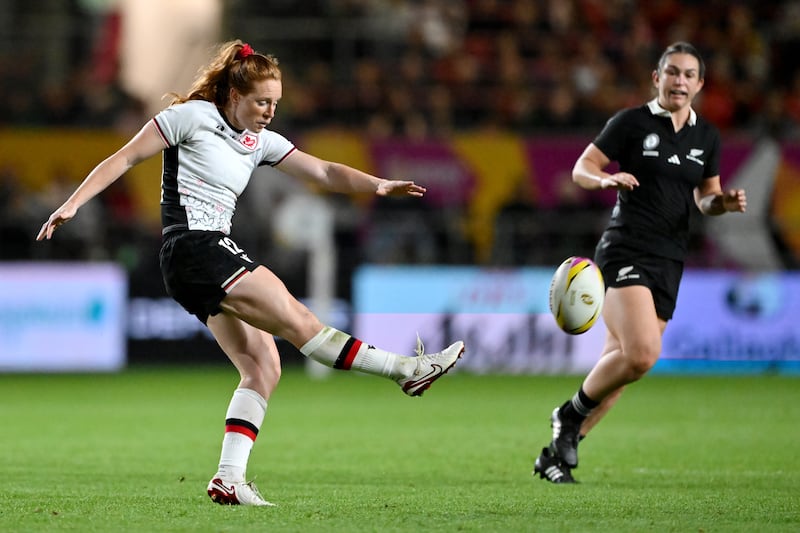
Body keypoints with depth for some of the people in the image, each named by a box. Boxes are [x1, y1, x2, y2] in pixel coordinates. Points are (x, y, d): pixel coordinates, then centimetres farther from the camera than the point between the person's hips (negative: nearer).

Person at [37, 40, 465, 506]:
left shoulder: (260, 141, 16)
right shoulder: (192, 116, -4)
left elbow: (324, 171, 11)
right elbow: (125, 158, -3)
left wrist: (377, 185, -6)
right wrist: (72, 205, -10)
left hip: (218, 254, 9)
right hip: (193, 249, -9)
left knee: (263, 367, -2)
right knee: (297, 320, -13)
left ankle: (230, 479, -6)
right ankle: (407, 369, -14)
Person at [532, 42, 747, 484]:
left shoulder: (706, 137, 11)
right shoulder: (630, 122, -4)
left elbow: (705, 197, 20)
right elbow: (581, 169, -2)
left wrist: (724, 202, -2)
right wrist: (607, 179, -23)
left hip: (669, 260, 6)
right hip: (625, 249, -6)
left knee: (619, 363, 5)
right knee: (642, 354, -24)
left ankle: (556, 454, 16)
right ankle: (570, 415, 0)